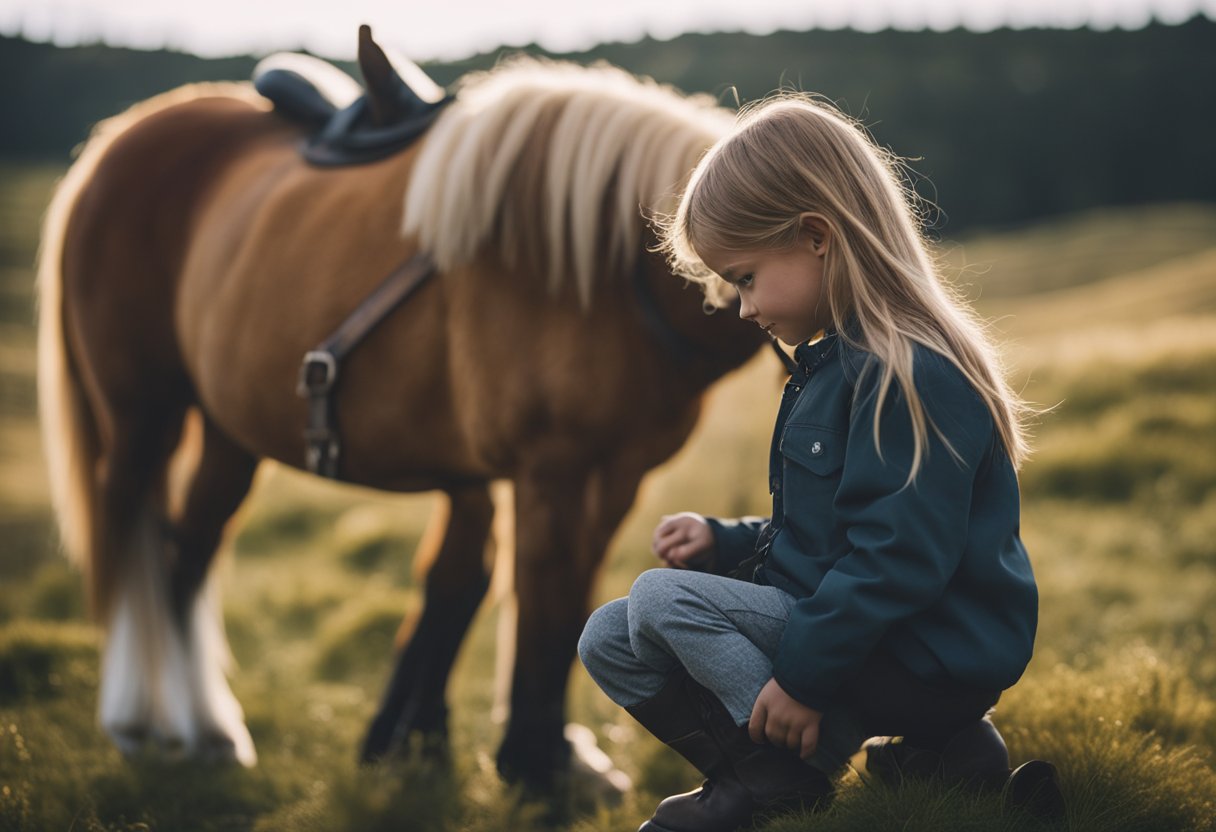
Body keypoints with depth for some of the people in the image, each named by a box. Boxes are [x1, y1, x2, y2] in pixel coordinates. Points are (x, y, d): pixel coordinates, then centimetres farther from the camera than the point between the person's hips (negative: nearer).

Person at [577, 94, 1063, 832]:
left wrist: (803, 673, -22)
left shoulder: (910, 377, -20)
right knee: (610, 639, 5)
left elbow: (896, 560, -26)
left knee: (662, 597, -18)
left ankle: (788, 769, -10)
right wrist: (722, 542, 7)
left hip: (929, 662, -10)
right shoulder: (834, 363, 14)